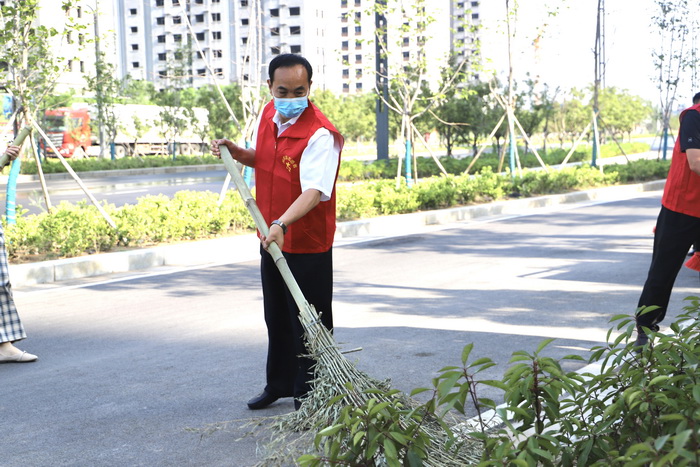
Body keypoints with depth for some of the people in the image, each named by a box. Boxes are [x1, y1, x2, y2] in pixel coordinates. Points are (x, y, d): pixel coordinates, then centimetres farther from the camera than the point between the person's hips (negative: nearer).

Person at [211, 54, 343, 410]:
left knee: (308, 325, 1)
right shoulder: (268, 114, 2)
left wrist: (282, 224, -50)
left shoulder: (320, 134, -23)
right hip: (271, 238, 8)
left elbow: (314, 190, -35)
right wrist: (235, 152, 1)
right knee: (276, 317, 21)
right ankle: (279, 384, 38)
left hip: (307, 245, -8)